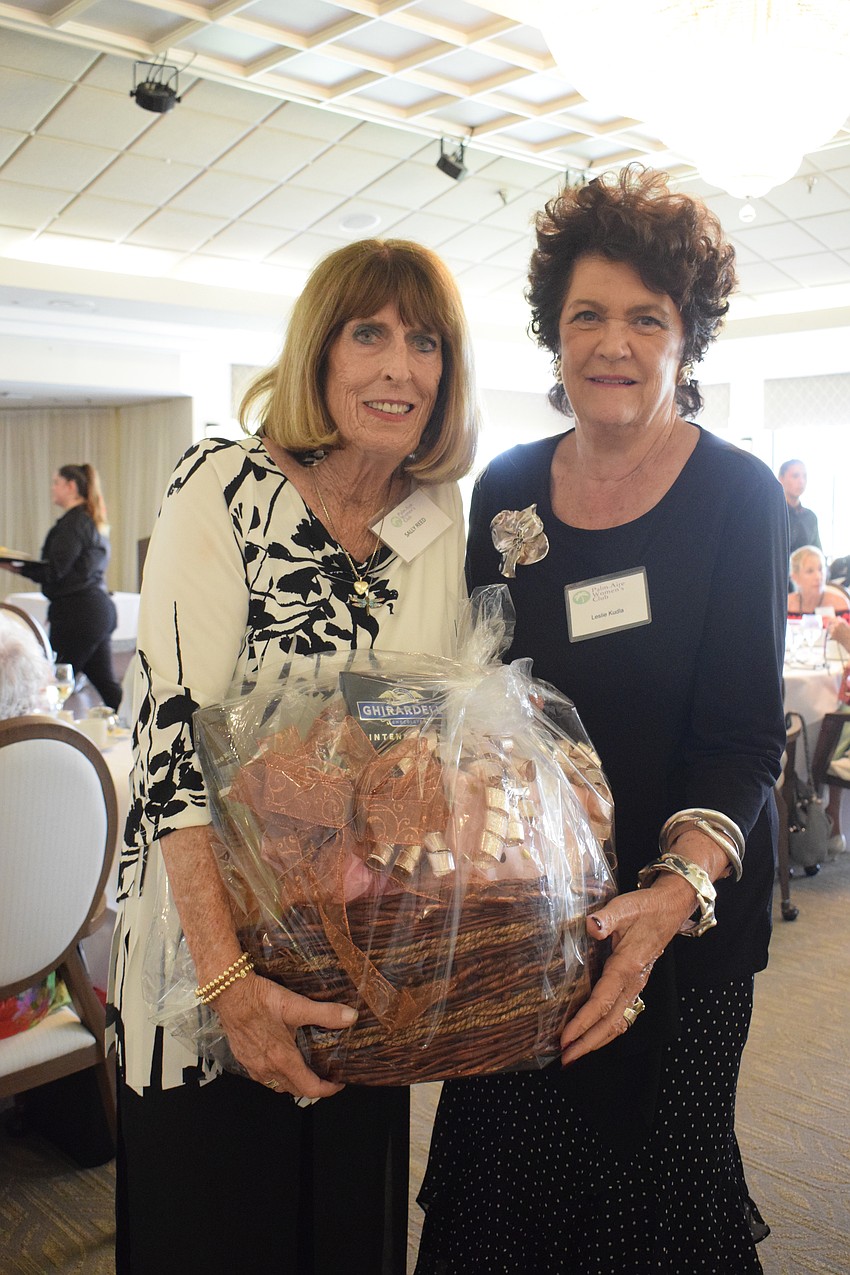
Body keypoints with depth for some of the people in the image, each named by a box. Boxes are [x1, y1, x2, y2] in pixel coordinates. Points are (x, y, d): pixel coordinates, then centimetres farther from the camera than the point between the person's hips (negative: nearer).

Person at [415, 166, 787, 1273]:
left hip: (680, 914, -2)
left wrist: (678, 890, -29)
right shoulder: (505, 489, 2)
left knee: (650, 1162, 10)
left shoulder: (738, 497, -8)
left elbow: (743, 736, -13)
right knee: (501, 1162, 11)